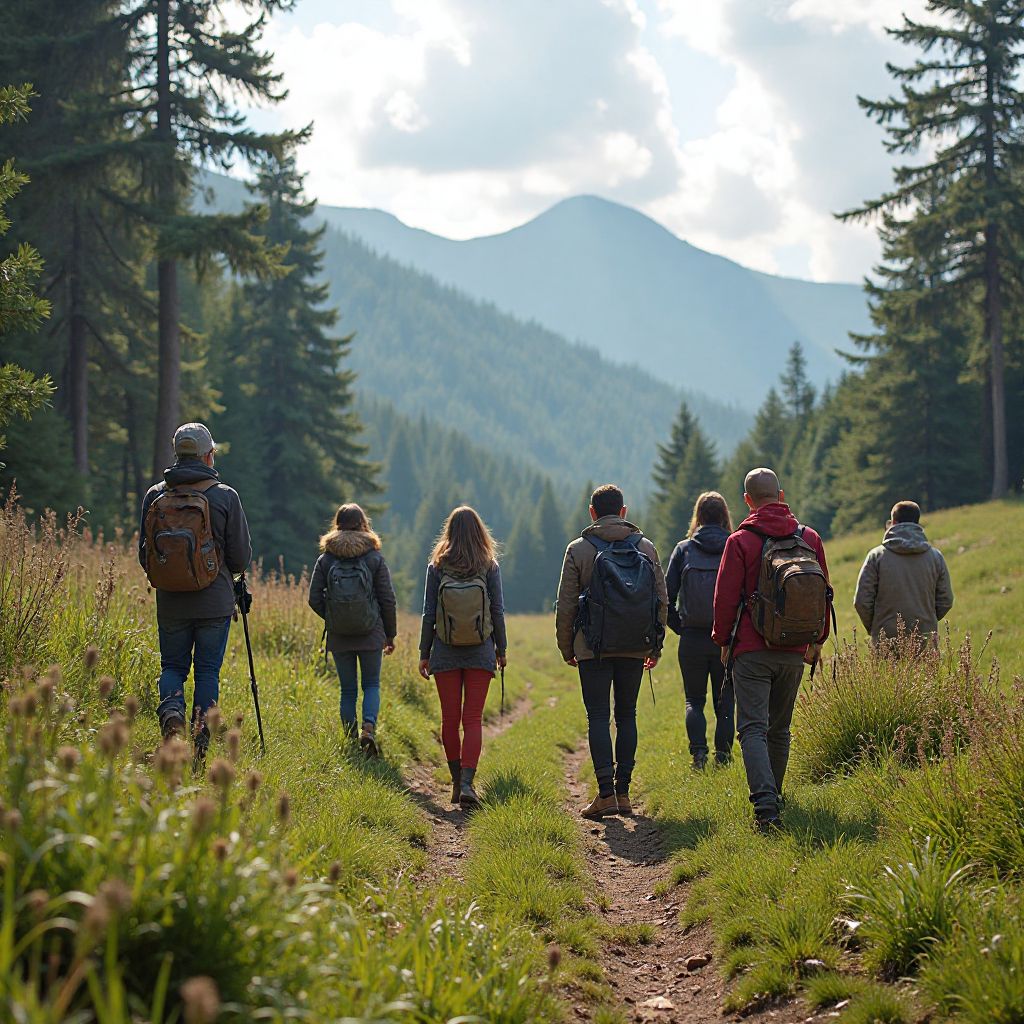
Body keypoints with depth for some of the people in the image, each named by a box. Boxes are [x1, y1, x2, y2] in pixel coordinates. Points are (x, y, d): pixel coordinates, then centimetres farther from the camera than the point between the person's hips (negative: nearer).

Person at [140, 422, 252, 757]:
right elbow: (241, 556, -5)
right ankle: (199, 743, 3)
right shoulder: (225, 496, -8)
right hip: (215, 602, -2)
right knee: (207, 670, 8)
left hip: (170, 602, 2)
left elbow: (143, 554, 5)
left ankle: (170, 709, -13)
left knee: (172, 666, 15)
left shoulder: (154, 495, -1)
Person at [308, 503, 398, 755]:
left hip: (338, 637, 1)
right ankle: (369, 726, -14)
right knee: (372, 685, 9)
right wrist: (390, 634, 10)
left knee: (348, 689, 11)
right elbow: (388, 600, -1)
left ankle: (350, 737, 8)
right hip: (371, 634, -1)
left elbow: (314, 599, -1)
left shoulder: (325, 559, -1)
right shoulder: (375, 558, -3)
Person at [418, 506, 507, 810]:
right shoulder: (489, 566, -2)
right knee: (473, 719, -1)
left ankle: (457, 782, 18)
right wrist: (502, 648, 11)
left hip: (445, 652, 0)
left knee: (450, 719, 9)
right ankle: (467, 783, -15)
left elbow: (429, 613, -1)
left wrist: (424, 653, 6)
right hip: (480, 652, 0)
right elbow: (498, 611, 0)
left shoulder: (437, 566, -2)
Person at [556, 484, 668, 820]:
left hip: (593, 647, -2)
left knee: (598, 717, -2)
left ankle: (606, 794, -11)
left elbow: (566, 605, -1)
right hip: (635, 648, 3)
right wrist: (656, 645, 16)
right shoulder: (646, 547, 6)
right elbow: (662, 600, 7)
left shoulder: (579, 550, -1)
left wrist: (566, 648, 9)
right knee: (626, 715, 11)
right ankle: (623, 792, 10)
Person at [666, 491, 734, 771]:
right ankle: (723, 756, 6)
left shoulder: (684, 549, 0)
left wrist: (680, 626, 10)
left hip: (692, 638, 0)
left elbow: (667, 595, -2)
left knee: (694, 699, 12)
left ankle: (698, 749, -7)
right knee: (725, 701, 13)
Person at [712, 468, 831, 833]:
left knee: (753, 728, -8)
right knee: (779, 729, 18)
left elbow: (726, 597, -5)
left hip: (752, 651, -4)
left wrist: (723, 640, 9)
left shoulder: (740, 541, -7)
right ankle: (773, 795, 27)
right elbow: (823, 594, 12)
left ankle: (765, 806, -23)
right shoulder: (810, 539, 6)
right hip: (794, 652, 4)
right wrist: (817, 640, 24)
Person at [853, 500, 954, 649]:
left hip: (885, 639, -2)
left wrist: (873, 628, 11)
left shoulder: (876, 556, -3)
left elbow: (862, 601, -4)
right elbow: (946, 601, 7)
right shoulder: (935, 556, 4)